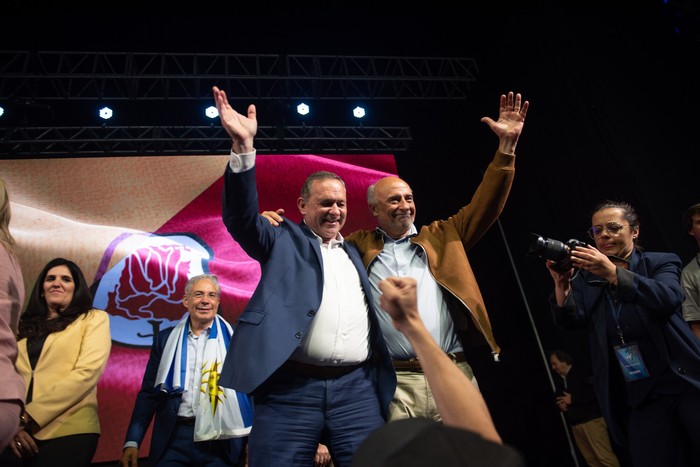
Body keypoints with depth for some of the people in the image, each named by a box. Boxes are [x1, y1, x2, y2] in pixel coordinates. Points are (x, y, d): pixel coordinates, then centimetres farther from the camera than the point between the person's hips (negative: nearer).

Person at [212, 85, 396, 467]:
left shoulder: (354, 253, 22)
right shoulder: (284, 241, 11)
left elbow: (370, 313, 22)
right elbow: (242, 217, -7)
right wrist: (243, 147, -19)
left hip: (358, 387, 4)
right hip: (291, 387, -3)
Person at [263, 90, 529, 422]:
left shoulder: (441, 237, 16)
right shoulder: (359, 246, 12)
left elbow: (484, 206, 13)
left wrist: (506, 146, 6)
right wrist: (275, 227, -7)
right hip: (395, 383, -1)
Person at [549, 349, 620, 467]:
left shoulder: (580, 372, -5)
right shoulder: (558, 380, 14)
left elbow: (594, 393, -16)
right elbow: (559, 399, 23)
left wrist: (572, 399, -13)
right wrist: (560, 405, 0)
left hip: (591, 420, -6)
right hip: (575, 424, 6)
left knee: (604, 456, -9)